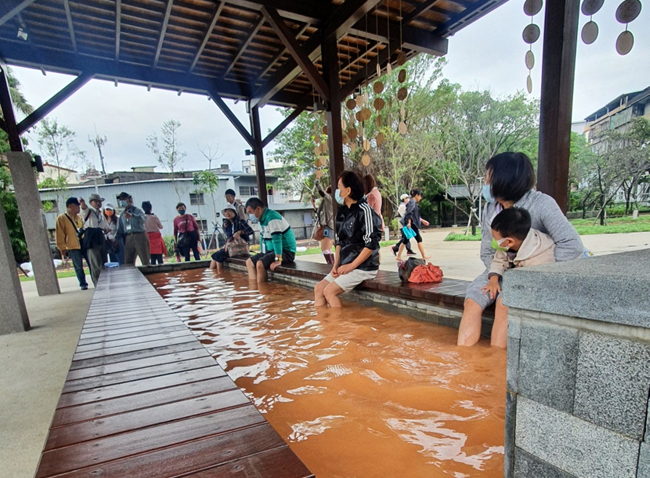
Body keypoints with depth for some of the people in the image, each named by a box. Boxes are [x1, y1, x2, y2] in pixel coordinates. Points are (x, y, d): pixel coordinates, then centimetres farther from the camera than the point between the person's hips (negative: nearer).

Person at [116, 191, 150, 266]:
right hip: (128, 238, 6)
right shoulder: (122, 214, 16)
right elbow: (120, 229, 20)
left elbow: (143, 219, -25)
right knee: (128, 262, 4)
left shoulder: (137, 210, -2)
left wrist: (132, 215, -42)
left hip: (140, 236, -6)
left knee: (145, 261, -2)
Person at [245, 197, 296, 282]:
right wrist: (262, 254, 13)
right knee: (249, 262, 10)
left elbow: (277, 238, -27)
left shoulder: (272, 217, -19)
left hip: (286, 251, -10)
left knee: (260, 264, -28)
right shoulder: (264, 218, 10)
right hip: (272, 250, 10)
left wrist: (278, 259, -31)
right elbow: (264, 237, 20)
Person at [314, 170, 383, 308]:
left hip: (363, 267, -8)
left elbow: (371, 244, -20)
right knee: (318, 289, 1)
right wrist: (336, 265, 2)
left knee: (329, 291, -17)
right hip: (345, 266, 8)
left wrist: (351, 266, -16)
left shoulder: (364, 210, -16)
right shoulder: (342, 211, 9)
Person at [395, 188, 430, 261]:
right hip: (411, 224, -10)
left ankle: (399, 256, 9)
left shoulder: (413, 202, 19)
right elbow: (409, 213, -22)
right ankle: (424, 256, 10)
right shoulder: (412, 202, -11)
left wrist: (422, 220, 28)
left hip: (410, 224, 10)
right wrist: (409, 223, -28)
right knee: (419, 239, 1)